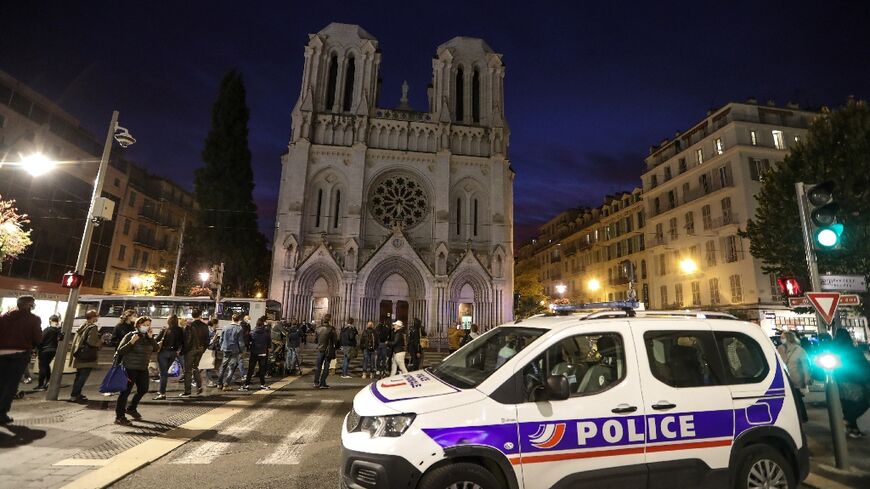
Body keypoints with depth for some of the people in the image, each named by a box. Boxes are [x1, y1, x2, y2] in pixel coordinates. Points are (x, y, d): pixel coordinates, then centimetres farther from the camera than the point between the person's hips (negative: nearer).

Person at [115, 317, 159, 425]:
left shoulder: (148, 336, 8)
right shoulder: (130, 335, -9)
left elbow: (156, 348, -1)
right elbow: (120, 351, -11)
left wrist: (151, 338, -12)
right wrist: (131, 342, -24)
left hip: (143, 368, 7)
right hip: (130, 368, -7)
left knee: (143, 389, 14)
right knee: (126, 391, -5)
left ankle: (131, 408, 35)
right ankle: (119, 417, 4)